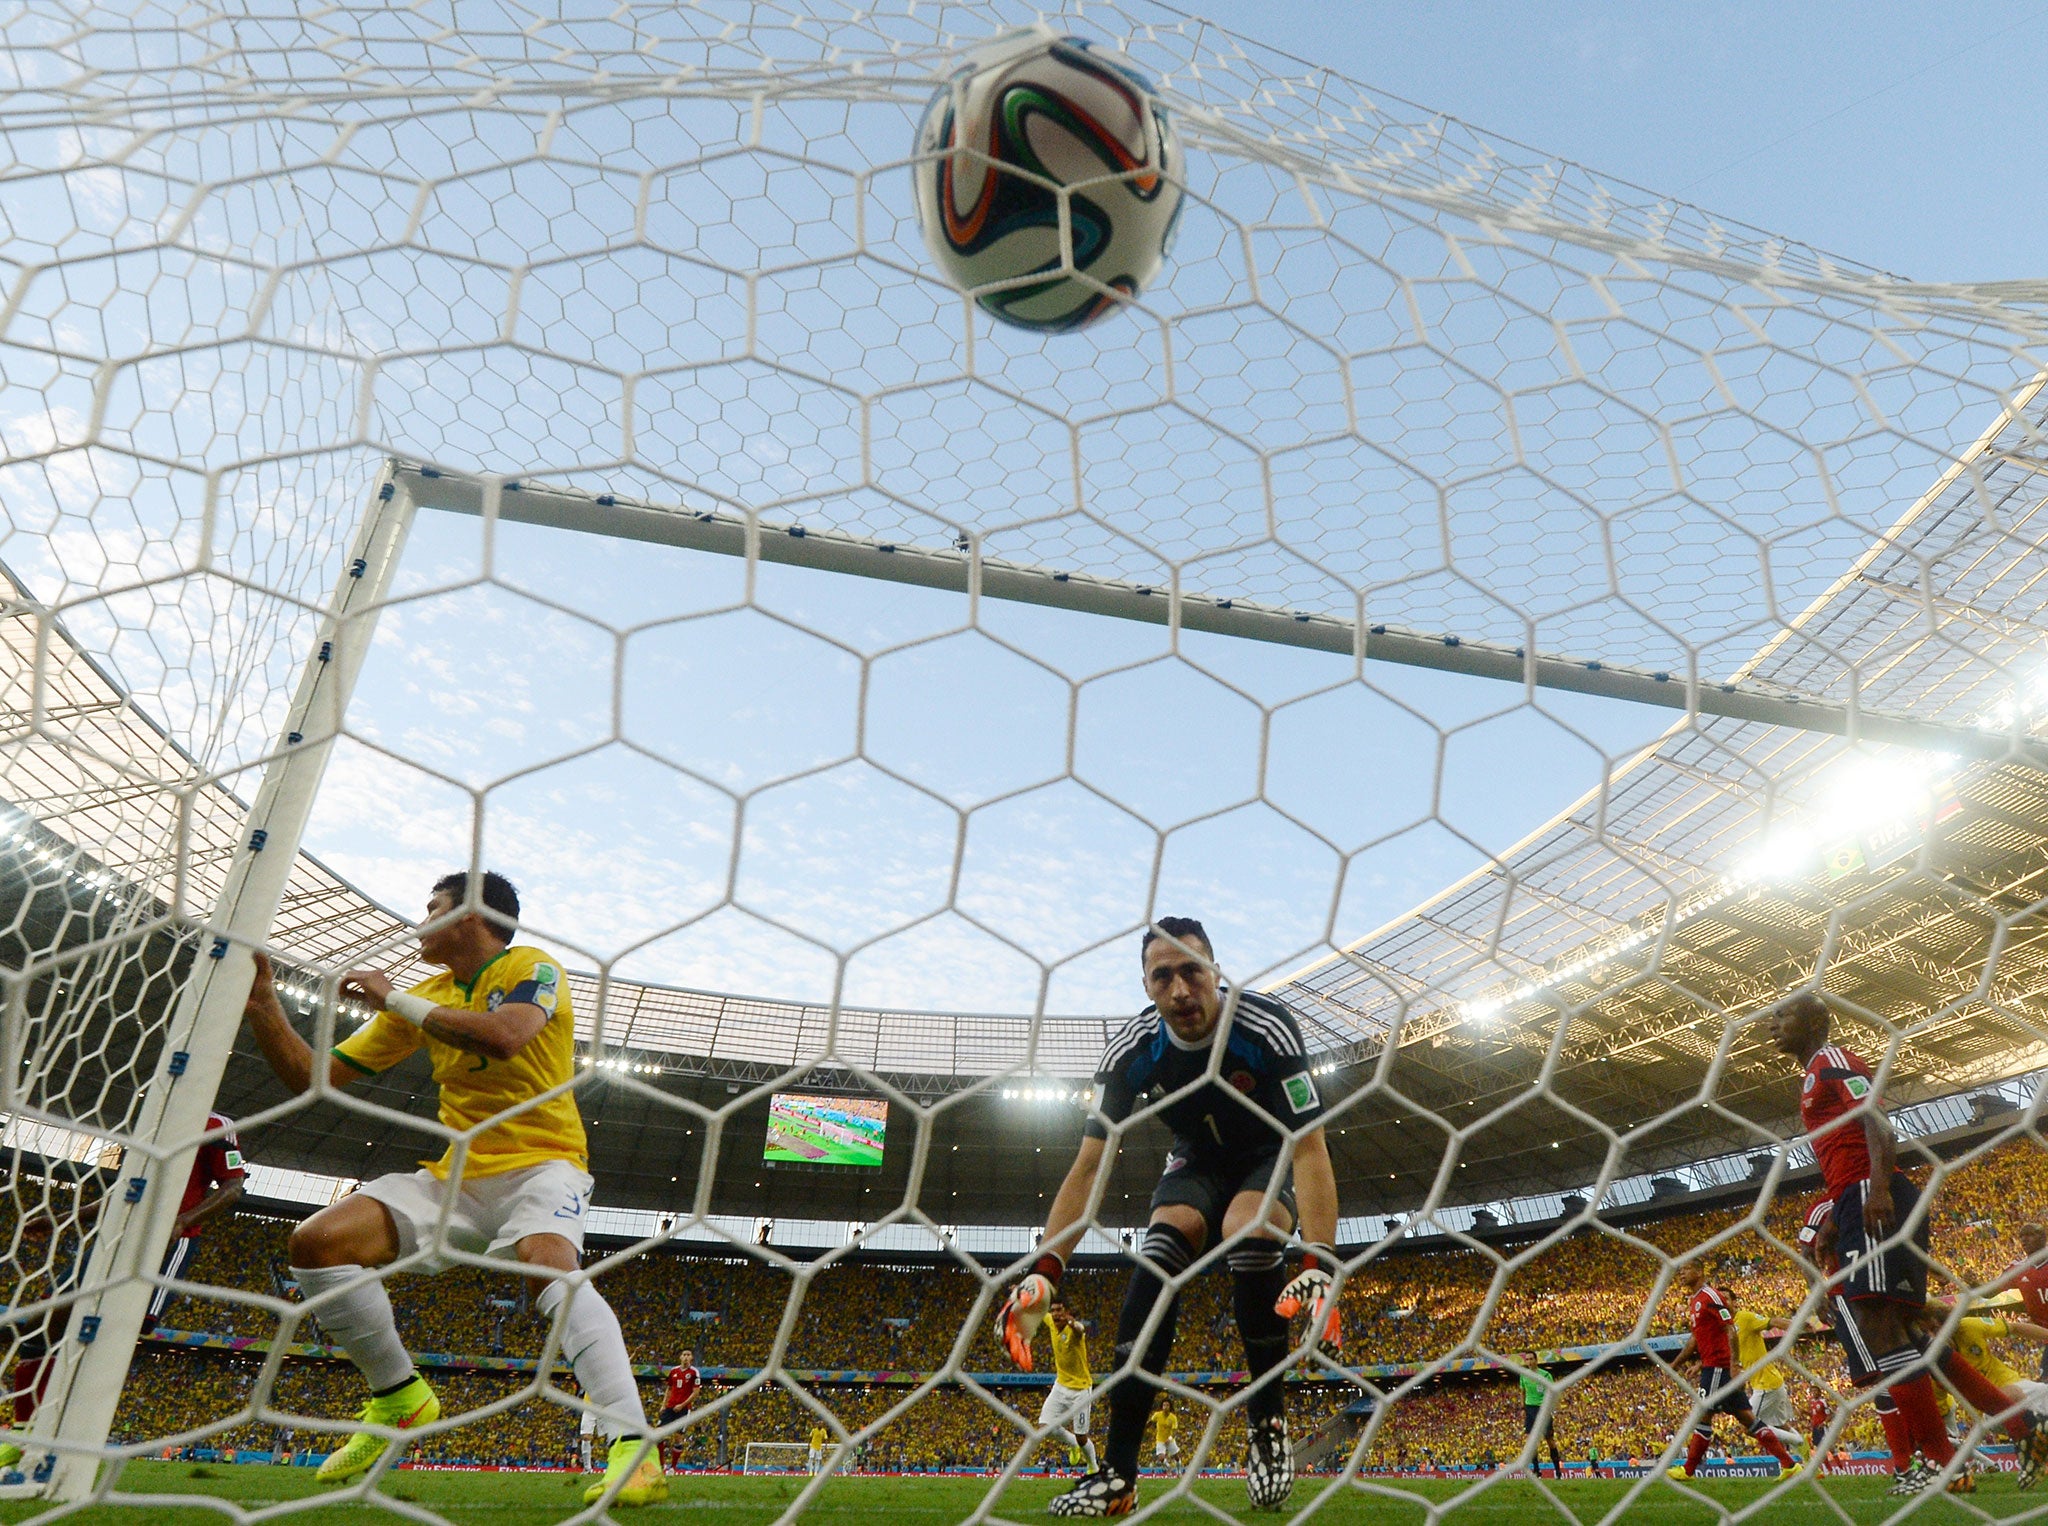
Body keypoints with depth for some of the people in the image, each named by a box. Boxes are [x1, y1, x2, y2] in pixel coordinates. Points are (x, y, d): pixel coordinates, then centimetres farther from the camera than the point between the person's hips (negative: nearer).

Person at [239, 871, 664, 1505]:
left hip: (541, 1164, -6)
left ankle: (634, 1446, -38)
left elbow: (505, 1036, -30)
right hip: (456, 1175, 7)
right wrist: (263, 1008, 2)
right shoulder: (421, 999, 12)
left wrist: (394, 999, -18)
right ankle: (399, 1397, 7)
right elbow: (313, 1077, 15)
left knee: (549, 1265, -36)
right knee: (317, 1241, -11)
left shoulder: (531, 967, -7)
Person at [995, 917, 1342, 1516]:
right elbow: (1088, 1165, -25)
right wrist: (1042, 1272, -36)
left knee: (1248, 1234, -33)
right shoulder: (1132, 1050, -24)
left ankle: (1267, 1426, -9)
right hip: (1197, 1162, 2)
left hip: (1270, 1158, -2)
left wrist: (1319, 1265, -47)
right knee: (1163, 1245, -26)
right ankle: (1118, 1475, -23)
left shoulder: (1267, 1027, -32)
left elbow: (1310, 1148, -35)